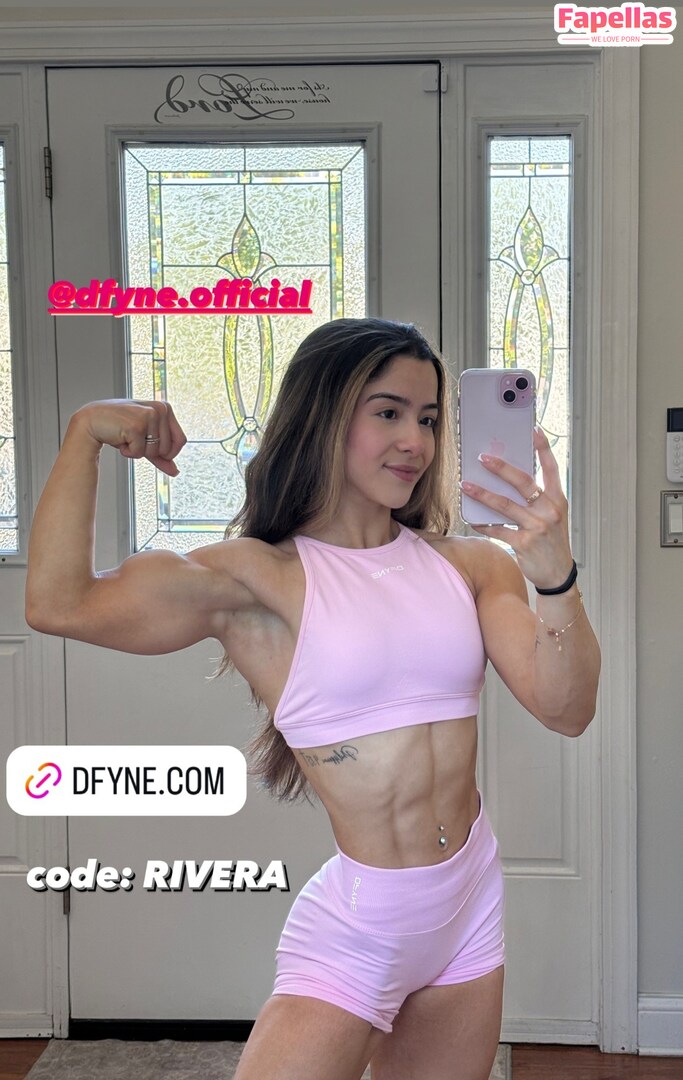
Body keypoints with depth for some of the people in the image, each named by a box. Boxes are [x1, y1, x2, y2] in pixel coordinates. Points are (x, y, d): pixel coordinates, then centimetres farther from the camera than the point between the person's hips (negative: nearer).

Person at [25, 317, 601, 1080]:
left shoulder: (471, 566, 1)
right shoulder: (263, 579, -11)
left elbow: (566, 711, -8)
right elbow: (59, 604, -22)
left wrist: (555, 579, -25)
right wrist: (85, 434, -13)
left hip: (472, 906, 5)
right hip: (354, 931, -5)